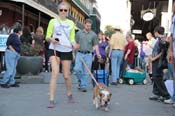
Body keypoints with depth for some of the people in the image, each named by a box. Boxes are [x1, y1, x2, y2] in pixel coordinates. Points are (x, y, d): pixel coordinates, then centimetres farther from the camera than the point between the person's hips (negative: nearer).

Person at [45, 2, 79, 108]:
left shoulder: (71, 23, 11)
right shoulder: (53, 21, 5)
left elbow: (72, 38, 10)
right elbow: (47, 37, 4)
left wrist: (74, 45, -12)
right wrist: (51, 39, -18)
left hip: (67, 50, 2)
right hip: (54, 50, -2)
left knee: (66, 75, 8)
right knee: (55, 73, -14)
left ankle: (69, 94, 33)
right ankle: (52, 100, -10)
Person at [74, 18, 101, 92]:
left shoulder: (93, 35, 5)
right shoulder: (79, 33, 8)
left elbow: (95, 45, 5)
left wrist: (98, 54, -9)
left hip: (88, 54, 0)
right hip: (79, 54, 1)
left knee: (86, 72, -1)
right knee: (77, 69, -12)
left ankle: (83, 86, 9)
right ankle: (80, 81, 14)